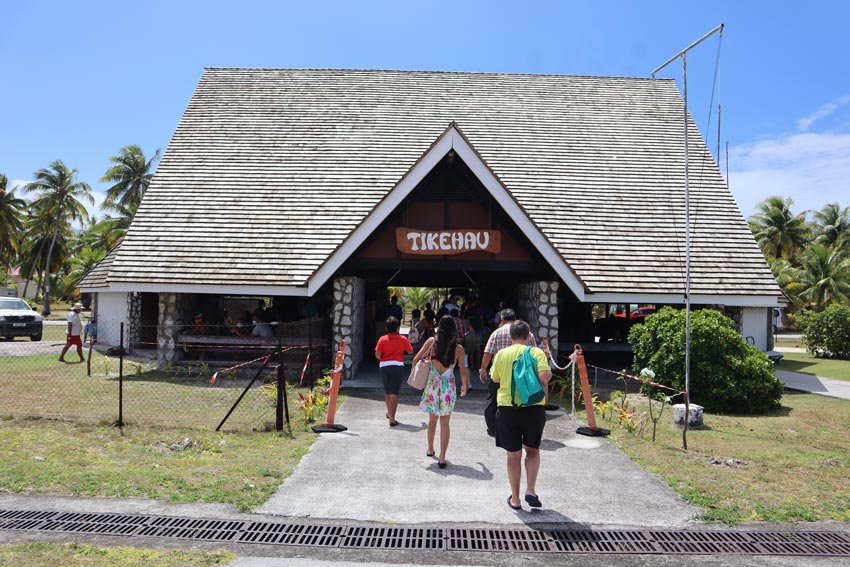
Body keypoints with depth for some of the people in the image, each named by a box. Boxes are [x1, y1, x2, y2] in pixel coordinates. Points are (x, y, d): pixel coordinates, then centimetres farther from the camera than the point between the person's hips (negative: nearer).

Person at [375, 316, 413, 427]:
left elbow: (377, 354, -7)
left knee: (387, 392, 20)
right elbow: (410, 351, 10)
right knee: (394, 393, -5)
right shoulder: (403, 339, -2)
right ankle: (392, 419, -12)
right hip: (397, 366, -3)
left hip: (384, 366, 3)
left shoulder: (382, 339, 0)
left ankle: (389, 413, 41)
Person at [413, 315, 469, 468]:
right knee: (444, 423, 5)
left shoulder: (432, 341, -5)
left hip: (432, 385, 1)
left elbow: (416, 359, -3)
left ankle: (430, 449, 36)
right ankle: (442, 457, 1)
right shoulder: (458, 348, -5)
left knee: (432, 419, 20)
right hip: (448, 386, -1)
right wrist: (464, 386, 21)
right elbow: (463, 372, 3)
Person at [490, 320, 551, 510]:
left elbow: (495, 378, 12)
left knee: (513, 454, 12)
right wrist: (544, 383, 3)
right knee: (533, 450, 21)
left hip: (508, 408, 1)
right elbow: (545, 376, -19)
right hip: (534, 408, 0)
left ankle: (515, 499, 19)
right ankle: (530, 490, 9)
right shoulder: (537, 352, -5)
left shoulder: (502, 354, 1)